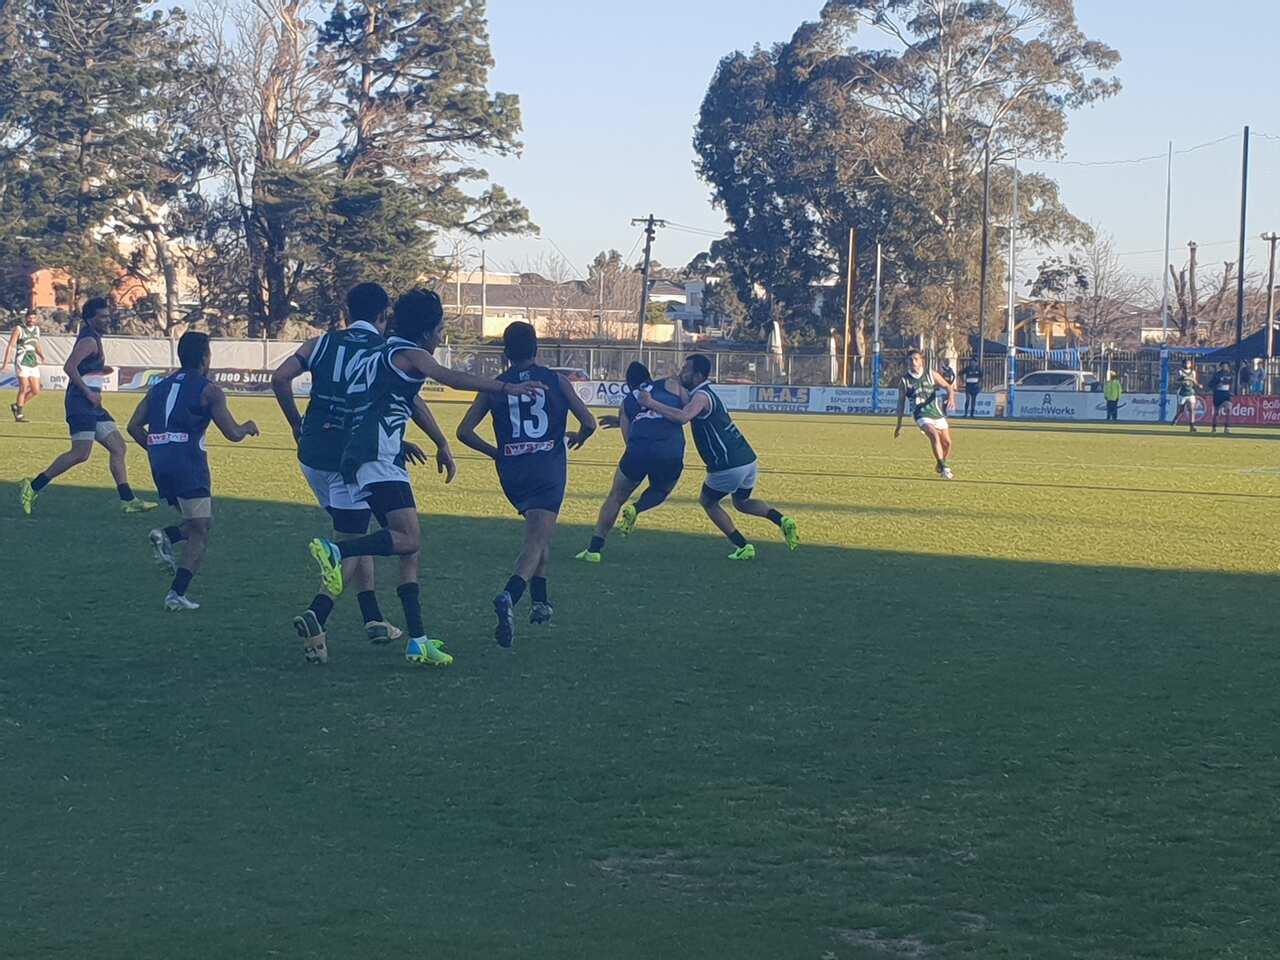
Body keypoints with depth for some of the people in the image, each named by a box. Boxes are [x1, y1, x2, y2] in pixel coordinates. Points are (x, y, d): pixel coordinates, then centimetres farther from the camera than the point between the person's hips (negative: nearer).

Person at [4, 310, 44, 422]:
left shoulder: (36, 329, 13)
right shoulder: (19, 328, -4)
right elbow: (10, 345, -7)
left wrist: (42, 355, 5)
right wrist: (5, 362, -13)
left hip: (33, 363, 6)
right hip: (22, 362, -6)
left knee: (36, 391, 3)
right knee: (23, 388, -10)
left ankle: (16, 406, 21)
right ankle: (19, 414, 1)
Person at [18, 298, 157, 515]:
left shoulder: (93, 338, 19)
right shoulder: (89, 340, -12)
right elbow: (69, 367, -24)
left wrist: (100, 370, 15)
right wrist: (88, 392, -21)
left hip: (92, 404, 11)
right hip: (81, 405, -11)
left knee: (118, 447, 6)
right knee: (80, 453, -14)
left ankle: (128, 500, 5)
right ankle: (32, 487, -7)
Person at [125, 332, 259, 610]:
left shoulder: (160, 387, 18)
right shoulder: (209, 391, 1)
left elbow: (134, 426, 13)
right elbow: (232, 434, -1)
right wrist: (248, 427, 20)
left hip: (160, 463, 6)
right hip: (188, 461, -6)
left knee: (195, 523, 23)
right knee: (200, 533, 0)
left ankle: (165, 536, -7)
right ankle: (177, 594, -11)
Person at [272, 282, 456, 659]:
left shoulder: (321, 344, 10)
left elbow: (280, 377, 0)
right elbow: (411, 402, -12)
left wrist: (298, 425, 12)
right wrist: (443, 447, -5)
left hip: (312, 454, 5)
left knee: (354, 533, 20)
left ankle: (374, 619, 22)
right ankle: (316, 615, -22)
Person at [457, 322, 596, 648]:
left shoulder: (494, 387, 6)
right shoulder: (555, 381, 3)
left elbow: (464, 431, 0)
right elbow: (589, 423, 0)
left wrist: (495, 452, 14)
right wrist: (577, 439, 22)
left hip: (512, 473, 3)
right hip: (548, 469, -3)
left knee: (540, 534, 27)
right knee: (536, 543, -9)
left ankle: (541, 602, 25)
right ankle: (509, 596, -36)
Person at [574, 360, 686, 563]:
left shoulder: (627, 402, 23)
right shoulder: (671, 384, 17)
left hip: (638, 451, 1)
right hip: (671, 454, -1)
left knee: (615, 497, 18)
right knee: (661, 491, 29)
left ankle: (594, 549, 14)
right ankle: (636, 509, -1)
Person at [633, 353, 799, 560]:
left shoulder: (701, 396, -14)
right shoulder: (705, 394, 18)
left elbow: (683, 417, -34)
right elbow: (680, 414, 26)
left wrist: (652, 403, -29)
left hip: (729, 466, -9)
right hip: (748, 459, 9)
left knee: (708, 502, 15)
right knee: (742, 502, 30)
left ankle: (743, 547, 10)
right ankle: (781, 520, 4)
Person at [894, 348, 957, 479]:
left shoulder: (931, 374, 3)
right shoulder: (905, 380, 1)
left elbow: (947, 386, 3)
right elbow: (901, 402, 8)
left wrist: (951, 397, -20)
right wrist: (899, 424, 10)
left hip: (937, 413, 3)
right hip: (921, 415, -3)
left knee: (947, 442, 6)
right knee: (934, 435, -28)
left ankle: (942, 465, 34)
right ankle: (943, 467, -28)